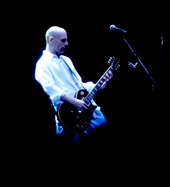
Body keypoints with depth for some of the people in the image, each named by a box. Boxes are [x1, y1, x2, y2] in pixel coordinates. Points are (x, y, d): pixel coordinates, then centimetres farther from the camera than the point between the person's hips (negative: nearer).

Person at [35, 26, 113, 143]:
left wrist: (102, 85, 11)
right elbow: (50, 88, -19)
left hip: (87, 106, 8)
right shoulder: (43, 64, -1)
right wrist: (74, 102, -29)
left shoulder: (66, 60, 25)